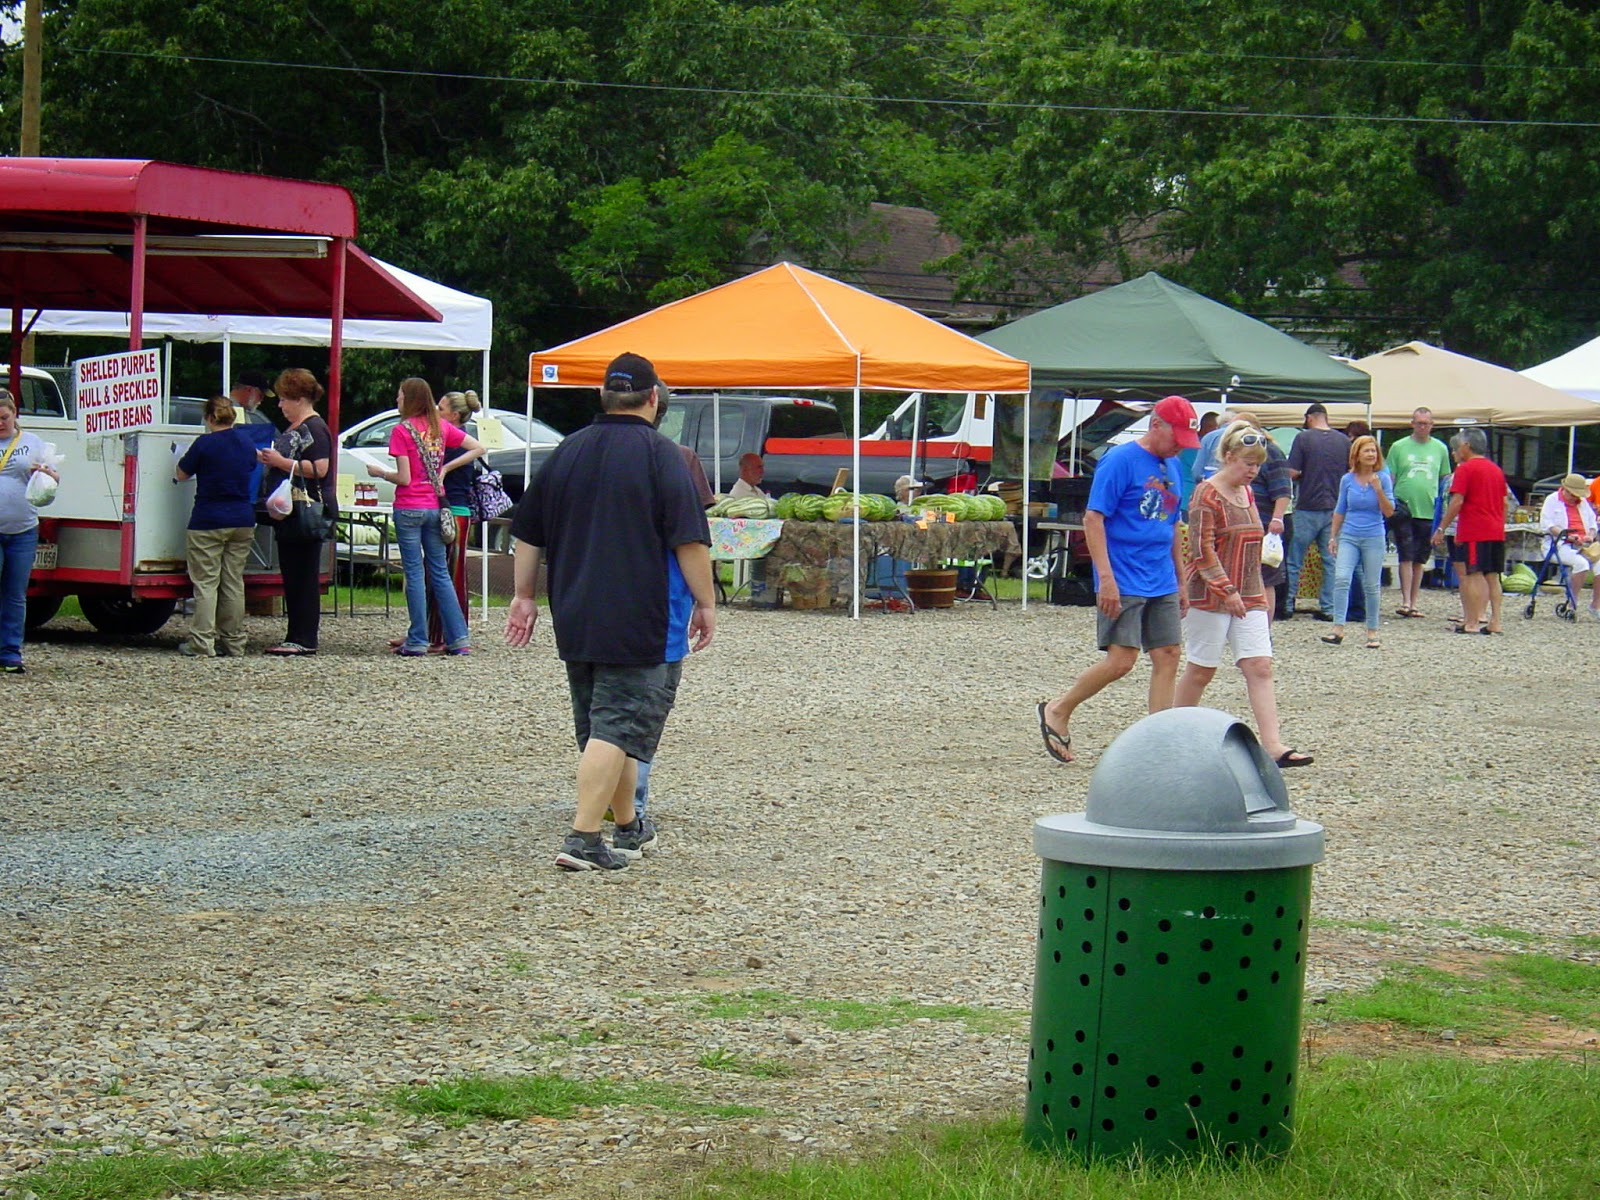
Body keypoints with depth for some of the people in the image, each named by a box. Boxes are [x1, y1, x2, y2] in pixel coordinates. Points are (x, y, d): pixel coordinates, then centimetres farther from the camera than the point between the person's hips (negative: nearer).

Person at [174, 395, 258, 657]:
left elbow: (181, 475, -1)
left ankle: (202, 643, -8)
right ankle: (233, 643, 12)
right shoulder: (247, 443, 5)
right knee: (233, 582, 11)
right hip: (242, 522, 5)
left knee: (205, 582, -2)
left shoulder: (205, 444, -11)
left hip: (209, 522, -5)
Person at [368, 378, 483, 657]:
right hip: (435, 508, 5)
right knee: (440, 573, 10)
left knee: (415, 574, -1)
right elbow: (478, 448, 5)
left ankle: (417, 641, 0)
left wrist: (379, 472, 4)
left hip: (409, 509, -5)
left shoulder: (402, 430, -10)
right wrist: (446, 467, 7)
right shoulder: (441, 427, 6)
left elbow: (404, 478, -14)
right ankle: (459, 638, 7)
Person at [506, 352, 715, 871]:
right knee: (618, 727, -7)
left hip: (575, 619, 6)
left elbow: (528, 533, 14)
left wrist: (524, 595, 23)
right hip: (642, 623, -6)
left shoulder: (569, 451, 9)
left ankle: (628, 828, 31)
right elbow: (689, 540, -13)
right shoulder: (659, 454, -9)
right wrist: (705, 603, -5)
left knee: (601, 724, 18)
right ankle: (583, 839, -16)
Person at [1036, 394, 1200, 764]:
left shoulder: (1172, 467, 13)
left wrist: (1182, 580, 21)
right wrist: (1106, 577, -20)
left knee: (1168, 657, 2)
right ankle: (1057, 711, 9)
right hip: (1124, 584, -8)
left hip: (1161, 584, 8)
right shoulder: (1120, 460, -11)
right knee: (1121, 660, -10)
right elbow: (1093, 519, -14)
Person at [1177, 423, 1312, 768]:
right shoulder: (1207, 493, -11)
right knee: (1201, 670, 1)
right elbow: (1202, 549, -18)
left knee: (1260, 667, -4)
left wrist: (1259, 595, 20)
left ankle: (1274, 746, -11)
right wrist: (1227, 591, -22)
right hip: (1210, 595, -7)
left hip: (1248, 597, 7)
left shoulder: (1247, 493, 14)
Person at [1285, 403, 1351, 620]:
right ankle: (1328, 608, 6)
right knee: (1331, 560, 8)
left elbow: (1292, 473, -10)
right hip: (1335, 508, 3)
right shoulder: (1344, 441, 3)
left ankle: (1287, 606, 7)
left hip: (1308, 508, -3)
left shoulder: (1303, 438, -6)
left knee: (1294, 560, 5)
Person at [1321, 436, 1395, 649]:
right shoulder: (1347, 480, 4)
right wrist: (1333, 537, 11)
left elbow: (1389, 512, -4)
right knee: (1341, 578, -15)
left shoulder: (1383, 478, -1)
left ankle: (1372, 631, 15)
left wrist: (1378, 490, -16)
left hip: (1374, 538, -1)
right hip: (1349, 537, 1)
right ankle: (1338, 628, -16)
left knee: (1371, 586, 4)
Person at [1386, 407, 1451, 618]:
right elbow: (1389, 478, 4)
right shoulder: (1399, 447, 3)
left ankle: (1413, 602, 13)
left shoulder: (1440, 449, 10)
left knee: (1420, 560, 8)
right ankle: (1405, 601, -8)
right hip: (1404, 511, -2)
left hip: (1429, 511, 2)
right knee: (1406, 557, -7)